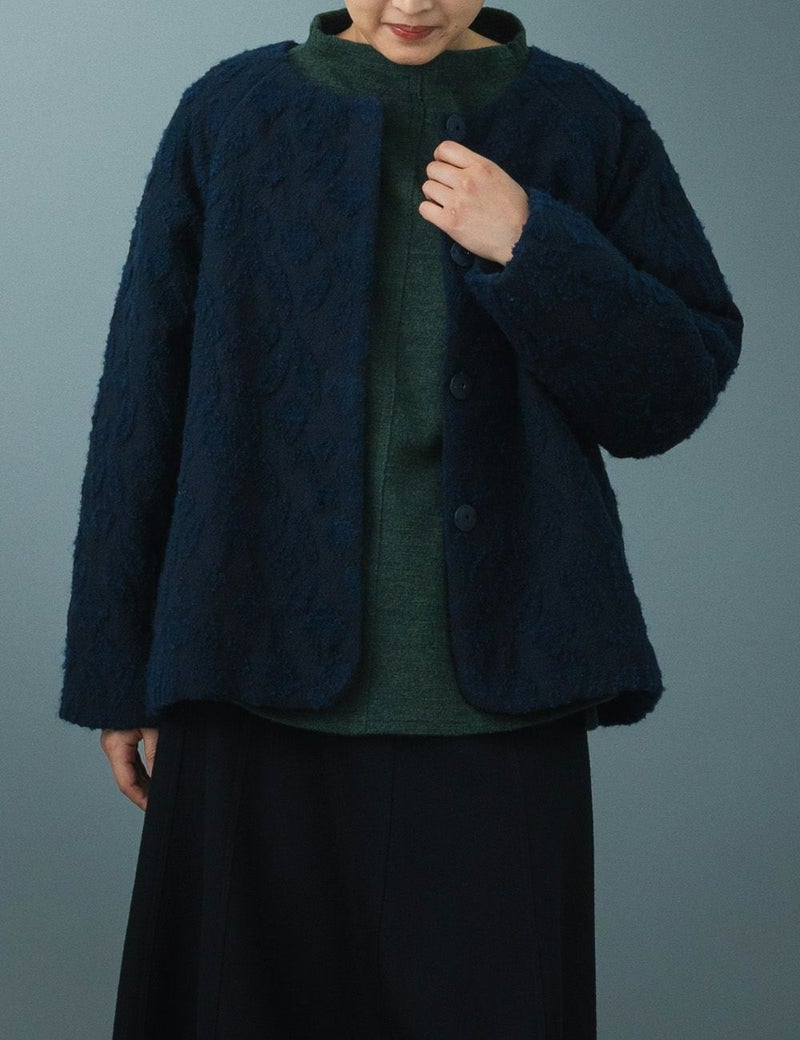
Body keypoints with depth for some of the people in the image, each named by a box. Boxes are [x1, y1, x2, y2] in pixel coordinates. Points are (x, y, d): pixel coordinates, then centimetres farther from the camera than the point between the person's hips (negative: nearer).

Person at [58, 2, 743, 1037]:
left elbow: (678, 390, 2)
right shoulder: (231, 114, 4)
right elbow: (144, 399, 5)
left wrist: (532, 251, -13)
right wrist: (120, 672, 4)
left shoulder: (587, 124, 4)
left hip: (495, 686, 0)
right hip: (262, 678, 0)